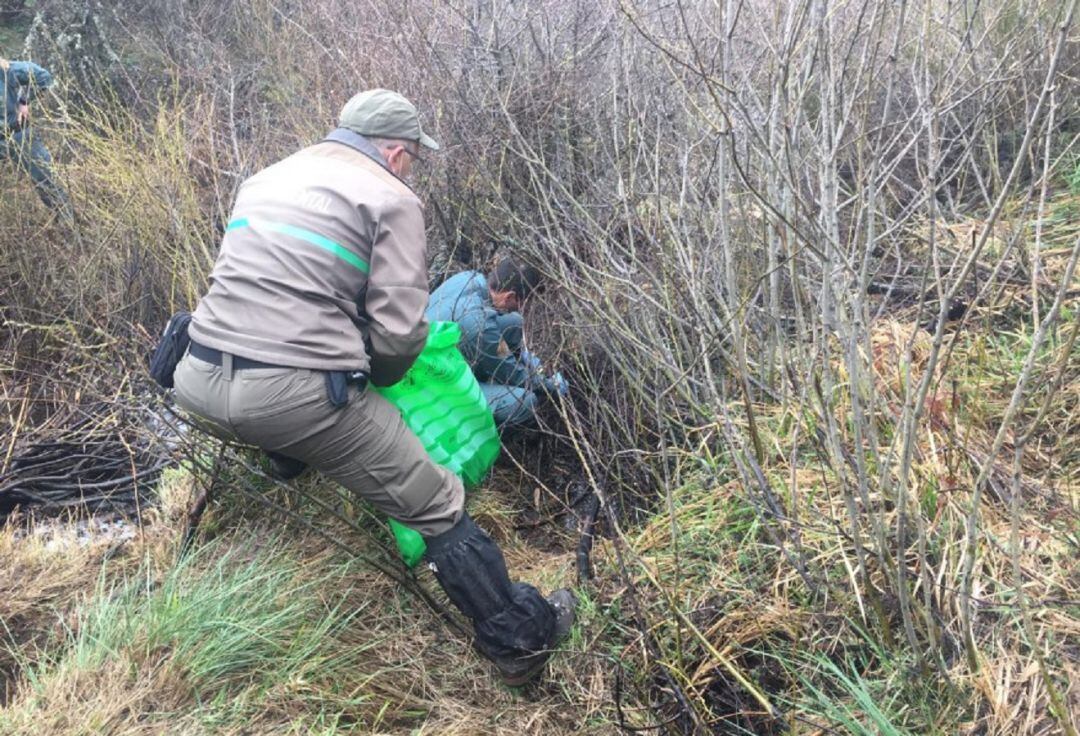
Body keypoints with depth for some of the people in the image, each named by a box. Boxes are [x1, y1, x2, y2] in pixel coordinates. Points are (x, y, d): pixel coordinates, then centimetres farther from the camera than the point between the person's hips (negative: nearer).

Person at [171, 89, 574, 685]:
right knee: (438, 509, 9)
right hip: (298, 396, -6)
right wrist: (374, 379, 14)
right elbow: (399, 330, -8)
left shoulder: (269, 177, 22)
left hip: (201, 388, 7)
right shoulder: (391, 199, 1)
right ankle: (521, 640, 21)